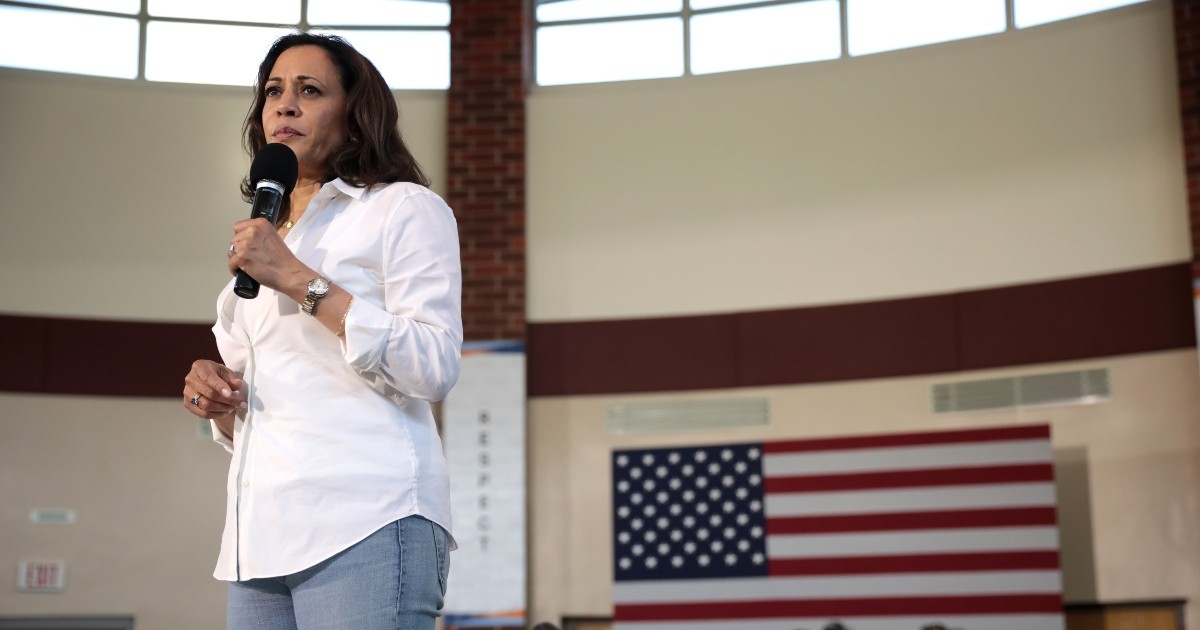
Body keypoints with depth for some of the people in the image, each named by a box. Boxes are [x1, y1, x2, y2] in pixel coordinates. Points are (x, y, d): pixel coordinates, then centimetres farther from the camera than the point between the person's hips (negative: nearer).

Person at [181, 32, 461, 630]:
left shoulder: (404, 209, 4)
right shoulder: (262, 238, 25)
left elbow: (434, 369, -11)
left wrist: (297, 279, -12)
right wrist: (217, 401, 6)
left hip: (364, 523, -6)